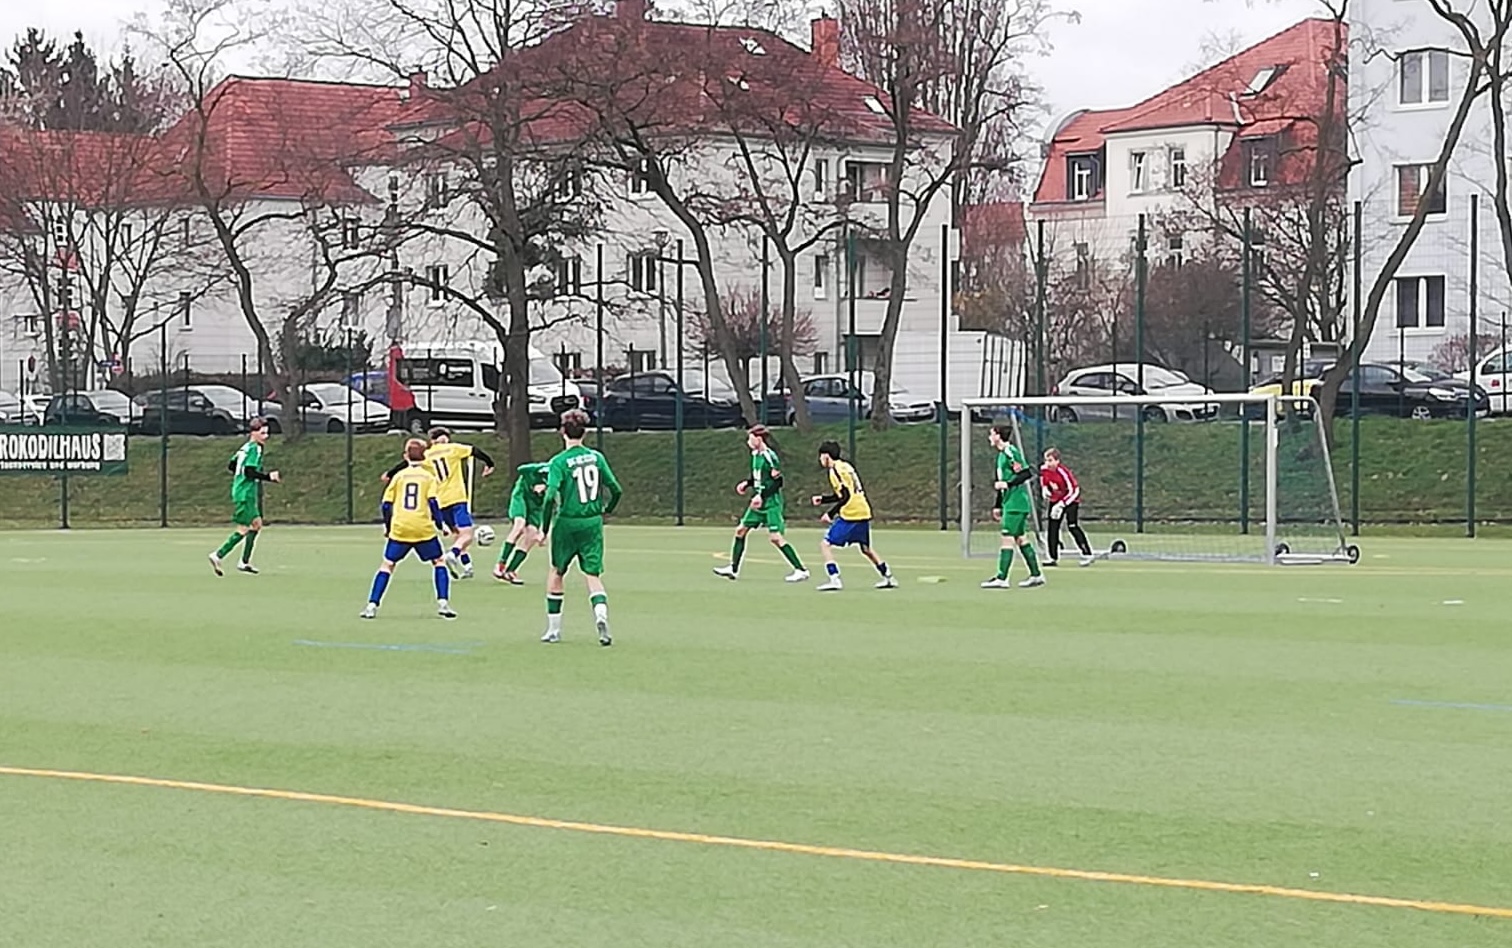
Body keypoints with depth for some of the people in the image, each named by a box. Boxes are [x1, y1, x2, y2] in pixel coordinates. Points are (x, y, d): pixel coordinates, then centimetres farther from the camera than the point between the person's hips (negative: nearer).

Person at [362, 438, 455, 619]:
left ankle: (372, 606, 0)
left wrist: (387, 526, 20)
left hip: (399, 528, 1)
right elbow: (433, 502, -7)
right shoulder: (429, 477, 5)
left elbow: (386, 504, 8)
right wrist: (440, 525, 3)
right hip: (424, 529, -1)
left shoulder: (399, 476, 9)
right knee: (439, 561, 13)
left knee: (388, 564, 9)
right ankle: (443, 603, 0)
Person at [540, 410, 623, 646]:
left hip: (567, 523, -2)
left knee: (556, 572, 16)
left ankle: (553, 630, 21)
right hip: (593, 523, 2)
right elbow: (616, 490, 6)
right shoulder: (596, 457, 3)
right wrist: (607, 510, 25)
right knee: (593, 576, 3)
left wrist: (544, 527, -10)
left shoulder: (559, 462, -10)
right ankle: (601, 614, -27)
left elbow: (551, 497, -19)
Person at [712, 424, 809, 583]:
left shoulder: (769, 456, -16)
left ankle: (801, 570, -9)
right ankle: (733, 569, 20)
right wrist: (747, 484, 7)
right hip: (758, 502, 9)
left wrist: (762, 496, -23)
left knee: (775, 537, -14)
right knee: (741, 530, 10)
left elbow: (778, 481, -19)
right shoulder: (755, 454, 11)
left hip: (771, 503, -9)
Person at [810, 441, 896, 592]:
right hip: (864, 512, 9)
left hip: (849, 515, -9)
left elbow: (846, 496, -17)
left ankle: (834, 580, -13)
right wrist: (822, 499, 21)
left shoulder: (835, 471, -10)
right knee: (866, 548, 23)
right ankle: (889, 578, 26)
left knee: (825, 544, -3)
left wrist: (830, 514, -13)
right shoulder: (845, 465, 16)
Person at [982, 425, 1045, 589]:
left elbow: (1028, 473, -19)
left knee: (1008, 538, -10)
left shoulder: (1010, 452, -13)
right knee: (1021, 538, 12)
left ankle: (1001, 579, -11)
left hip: (1015, 503, -10)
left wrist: (1008, 484, -23)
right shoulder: (1002, 454, 17)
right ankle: (1036, 575, 17)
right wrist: (998, 505, 26)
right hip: (1010, 503, 10)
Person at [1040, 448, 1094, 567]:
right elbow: (1043, 483, 14)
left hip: (1070, 500, -6)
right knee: (1053, 527, 2)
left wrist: (1061, 504, -26)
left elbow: (1074, 491, -23)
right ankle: (1053, 557, 7)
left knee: (1072, 526, -15)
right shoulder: (1044, 470, -9)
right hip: (1055, 500, 6)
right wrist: (1045, 490, -8)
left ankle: (1087, 554, -12)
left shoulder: (1063, 472, -28)